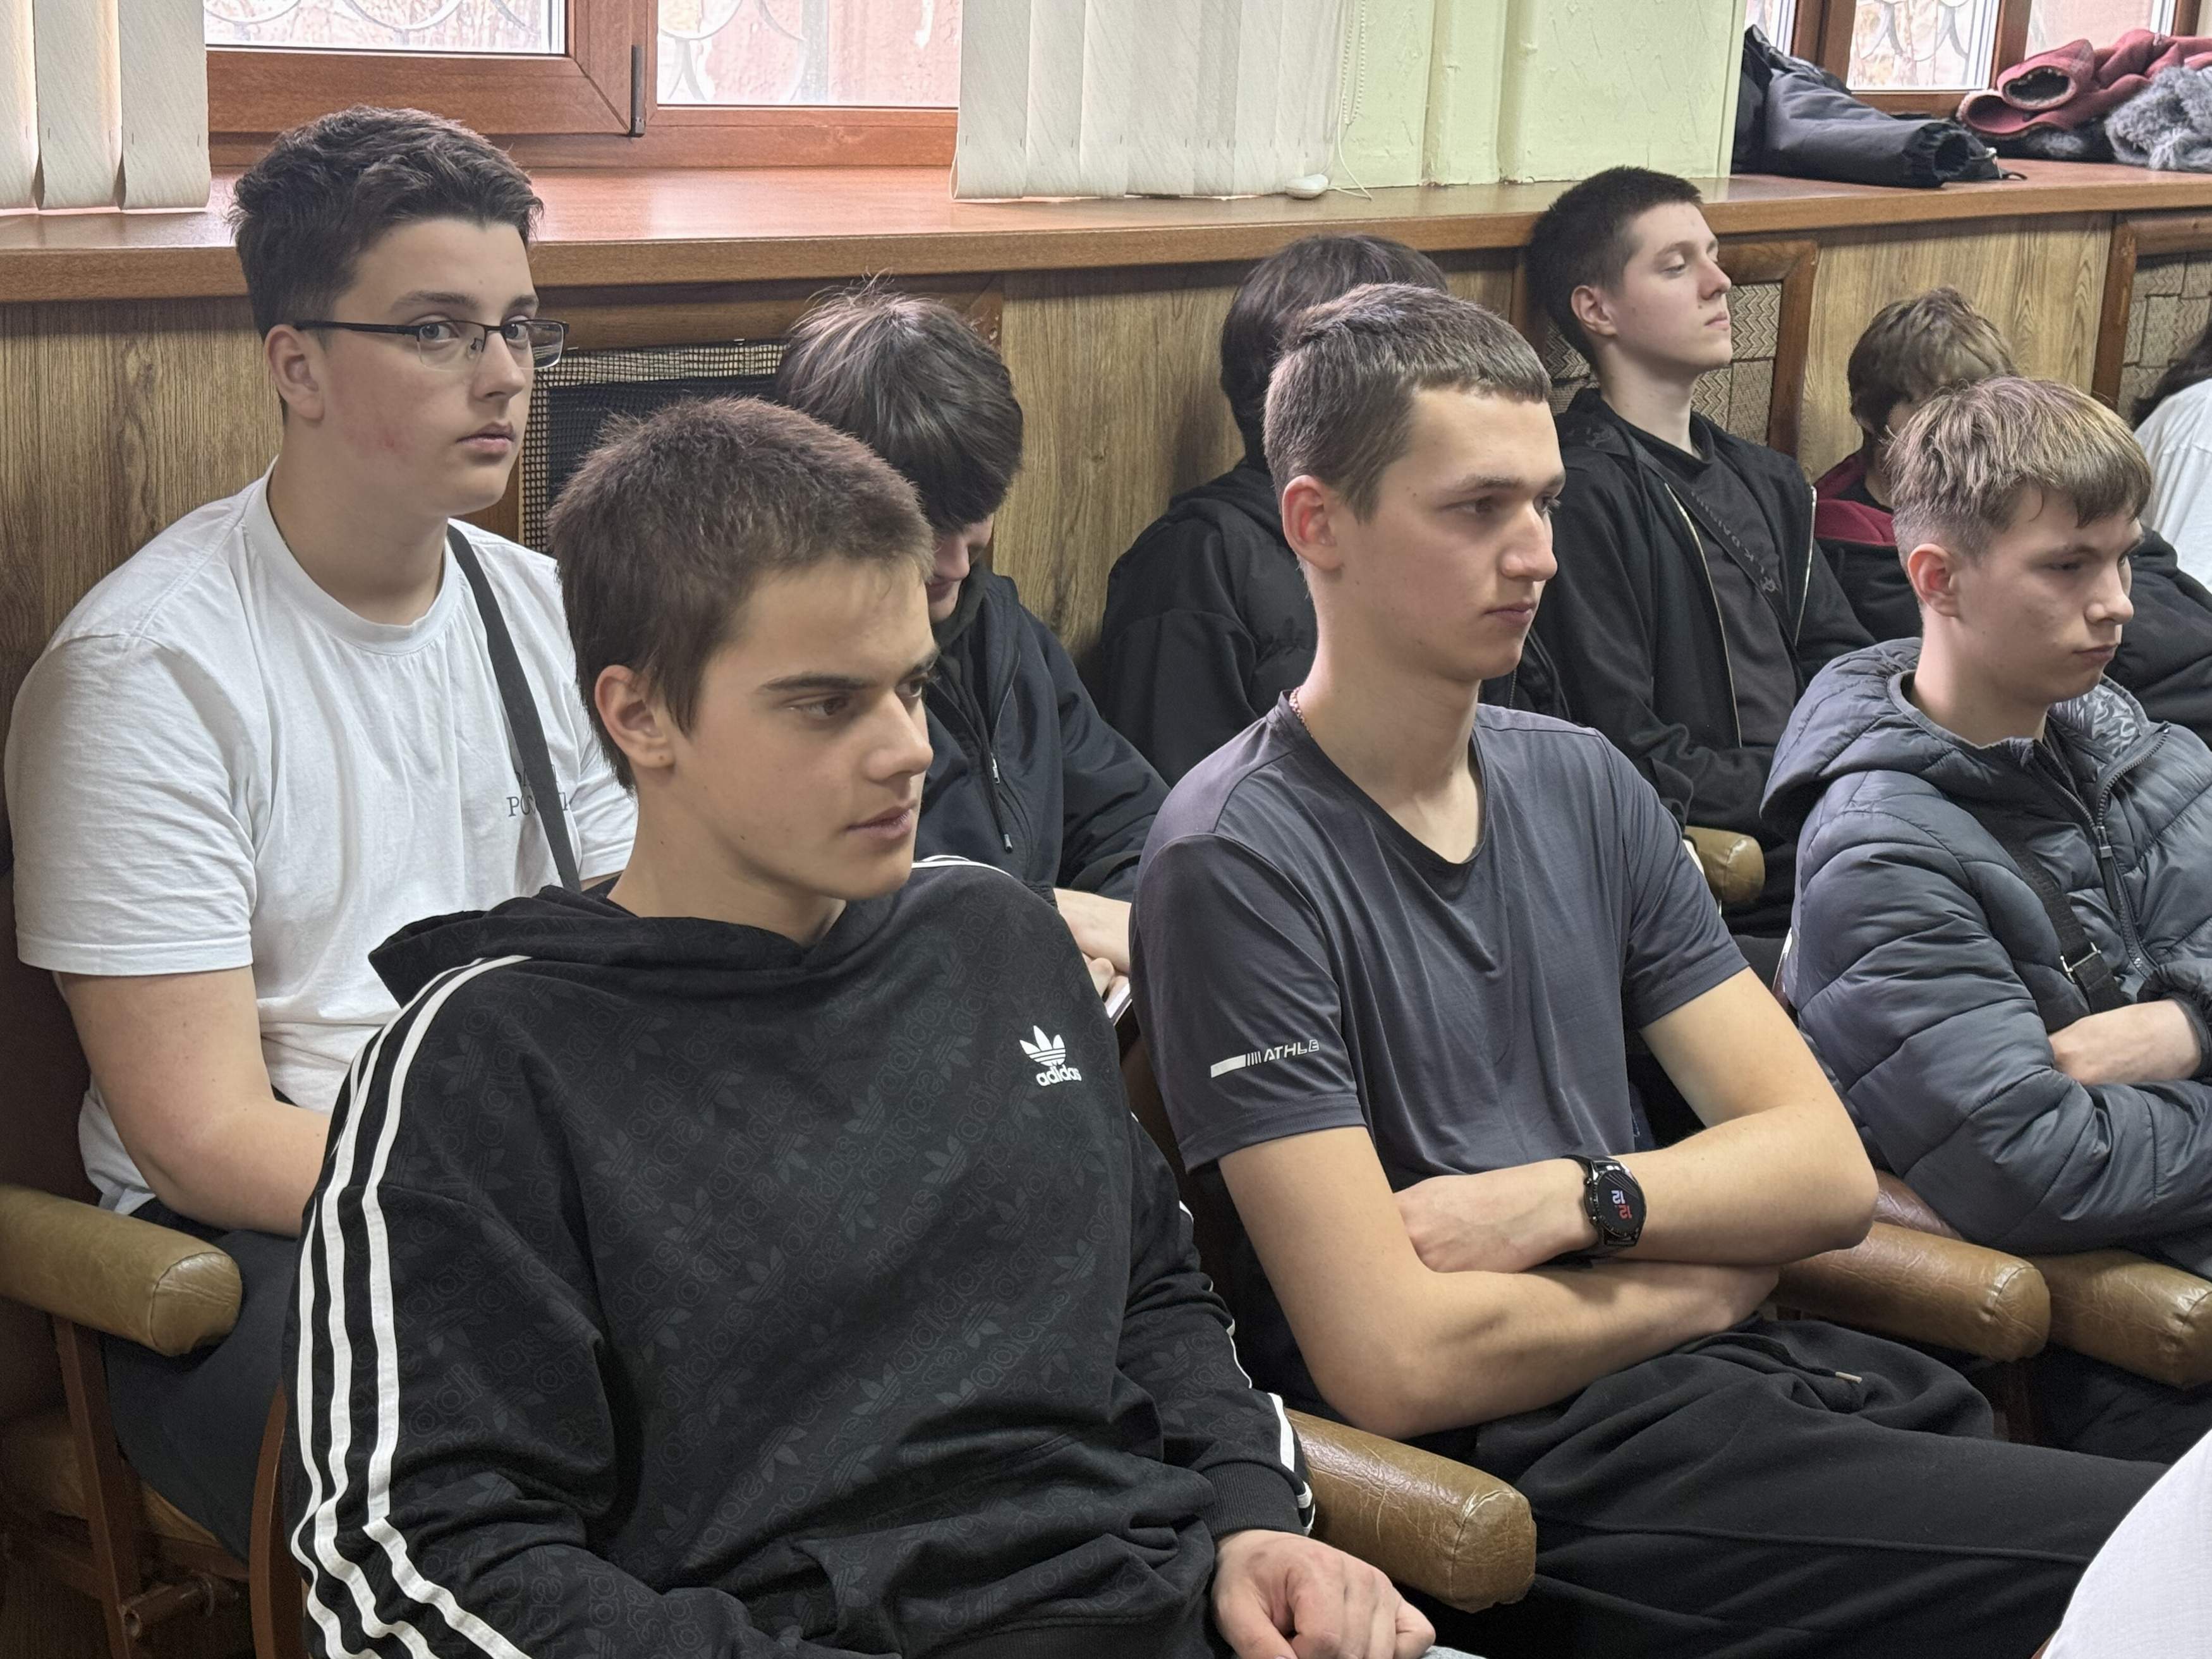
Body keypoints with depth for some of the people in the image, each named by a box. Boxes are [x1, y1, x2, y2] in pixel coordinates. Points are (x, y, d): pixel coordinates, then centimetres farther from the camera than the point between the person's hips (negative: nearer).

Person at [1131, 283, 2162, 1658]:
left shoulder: (1582, 783, 12)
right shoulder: (1240, 862, -10)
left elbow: (1829, 1170, 9)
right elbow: (1397, 1364, -16)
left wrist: (1567, 1199, -9)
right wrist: (1714, 1271, -1)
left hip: (1759, 1373, 7)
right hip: (1544, 1467, -7)